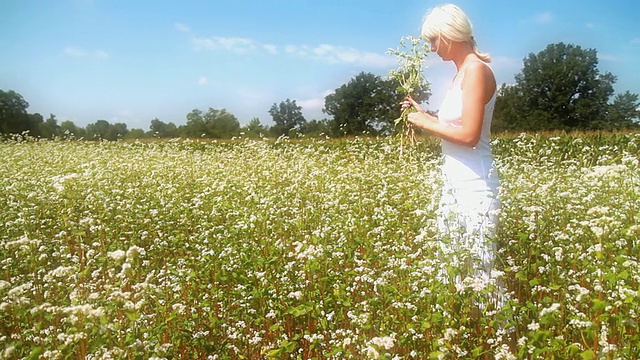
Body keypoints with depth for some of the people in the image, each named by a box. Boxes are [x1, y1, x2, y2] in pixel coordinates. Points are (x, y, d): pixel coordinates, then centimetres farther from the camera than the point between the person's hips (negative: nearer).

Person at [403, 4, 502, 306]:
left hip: (475, 185, -10)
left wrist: (426, 122, -10)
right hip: (454, 182, 10)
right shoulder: (462, 72, 15)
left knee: (479, 268, -4)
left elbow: (469, 135, -21)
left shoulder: (477, 69, -13)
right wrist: (423, 116, 12)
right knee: (453, 265, 14)